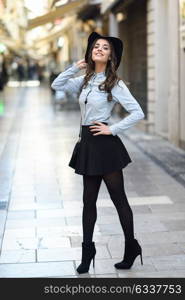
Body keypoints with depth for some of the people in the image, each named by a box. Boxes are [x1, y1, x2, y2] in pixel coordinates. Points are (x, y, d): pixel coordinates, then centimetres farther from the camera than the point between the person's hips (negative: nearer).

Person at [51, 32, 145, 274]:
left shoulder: (115, 84, -9)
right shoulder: (85, 80, 10)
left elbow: (138, 113, -14)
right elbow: (57, 85, 11)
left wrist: (112, 129, -15)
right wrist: (76, 67, 3)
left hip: (105, 144, -6)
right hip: (88, 144, 7)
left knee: (118, 198, 4)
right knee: (89, 200, 12)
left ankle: (131, 248, 19)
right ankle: (87, 251, 22)